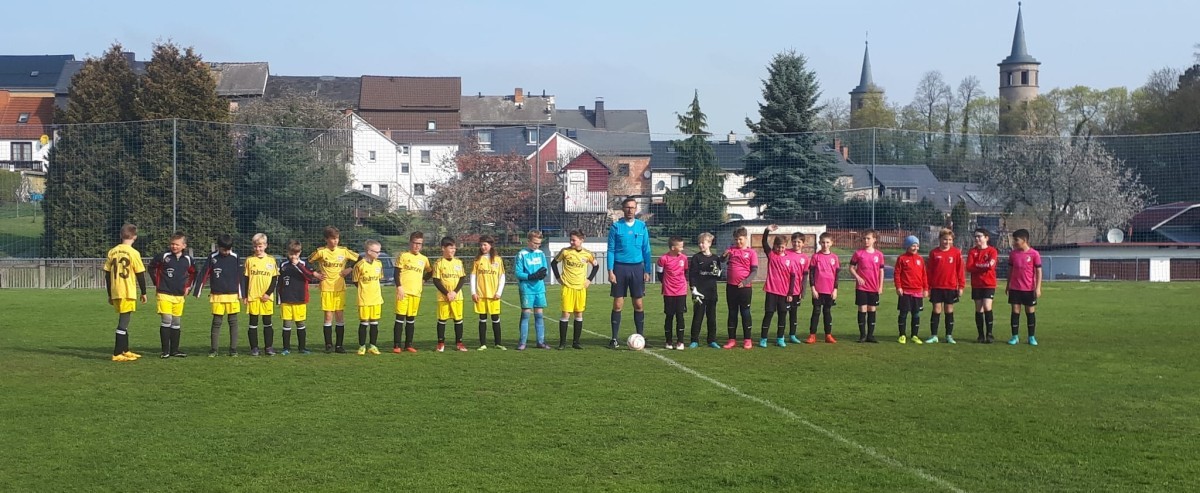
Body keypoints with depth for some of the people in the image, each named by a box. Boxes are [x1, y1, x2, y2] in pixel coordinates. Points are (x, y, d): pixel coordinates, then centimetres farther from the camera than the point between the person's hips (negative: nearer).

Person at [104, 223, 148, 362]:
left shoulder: (111, 252, 7)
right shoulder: (133, 253, -9)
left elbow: (107, 275, 10)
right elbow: (140, 274, -7)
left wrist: (110, 295, 17)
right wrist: (143, 293, 4)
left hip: (115, 293, 6)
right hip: (128, 293, -6)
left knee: (123, 321, 17)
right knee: (123, 322, -3)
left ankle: (125, 350, 24)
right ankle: (118, 354, -4)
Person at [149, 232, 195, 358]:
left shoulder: (188, 260, 3)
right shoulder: (164, 256, -6)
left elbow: (193, 273, 22)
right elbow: (152, 267, 8)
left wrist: (188, 287, 14)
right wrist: (157, 283, 7)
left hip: (179, 296, 4)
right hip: (164, 294, -4)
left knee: (176, 323, 8)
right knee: (167, 320, -10)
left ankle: (174, 350, 15)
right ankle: (165, 350, -5)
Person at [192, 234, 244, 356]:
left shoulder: (235, 257, 1)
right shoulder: (212, 257, -1)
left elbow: (239, 276, 4)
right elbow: (204, 274, 0)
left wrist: (241, 293, 1)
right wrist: (197, 291, -3)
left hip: (233, 295, 1)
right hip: (217, 295, 0)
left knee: (233, 322, 3)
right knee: (216, 322, 2)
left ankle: (233, 349, 7)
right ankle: (213, 350, 7)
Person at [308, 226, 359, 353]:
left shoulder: (344, 251, 3)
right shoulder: (321, 252, -4)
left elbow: (359, 259, 13)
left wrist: (349, 269, 3)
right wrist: (315, 274, -2)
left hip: (340, 288, 2)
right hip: (326, 289, -2)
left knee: (340, 316, 2)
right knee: (328, 316, -3)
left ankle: (339, 345, 8)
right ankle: (329, 345, 5)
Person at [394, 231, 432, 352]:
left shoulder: (424, 259, 12)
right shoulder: (404, 256, 0)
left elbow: (430, 272, 27)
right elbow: (397, 272, -3)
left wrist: (423, 280, 12)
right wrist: (399, 287, -13)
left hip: (416, 292, 4)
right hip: (403, 291, -4)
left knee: (411, 319, 9)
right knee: (400, 318, -5)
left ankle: (409, 344, 15)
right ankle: (396, 345, -5)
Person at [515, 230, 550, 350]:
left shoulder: (541, 254, 8)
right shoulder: (522, 254, -5)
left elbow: (544, 269, 12)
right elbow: (518, 273, -8)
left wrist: (542, 273, -12)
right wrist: (531, 276, -20)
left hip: (539, 288, 4)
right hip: (527, 289, -4)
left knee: (539, 314, 7)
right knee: (526, 314, -4)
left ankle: (541, 341, 11)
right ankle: (522, 342, 1)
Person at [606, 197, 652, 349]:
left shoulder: (642, 226, 6)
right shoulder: (616, 226, 1)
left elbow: (646, 250, 8)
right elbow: (611, 250, 1)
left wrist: (647, 270, 1)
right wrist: (610, 271, -7)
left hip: (637, 268, 1)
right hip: (620, 267, -1)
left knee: (638, 304, 2)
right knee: (618, 304, 0)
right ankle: (614, 339, 6)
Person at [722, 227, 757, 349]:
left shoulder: (751, 252, -3)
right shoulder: (731, 249, 7)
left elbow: (754, 270, -6)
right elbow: (722, 260, -5)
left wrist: (745, 281, -18)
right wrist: (725, 255, -27)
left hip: (745, 287, -3)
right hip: (731, 286, 3)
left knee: (745, 312, 4)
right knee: (732, 313, 9)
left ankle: (747, 340, 11)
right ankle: (732, 339, 16)